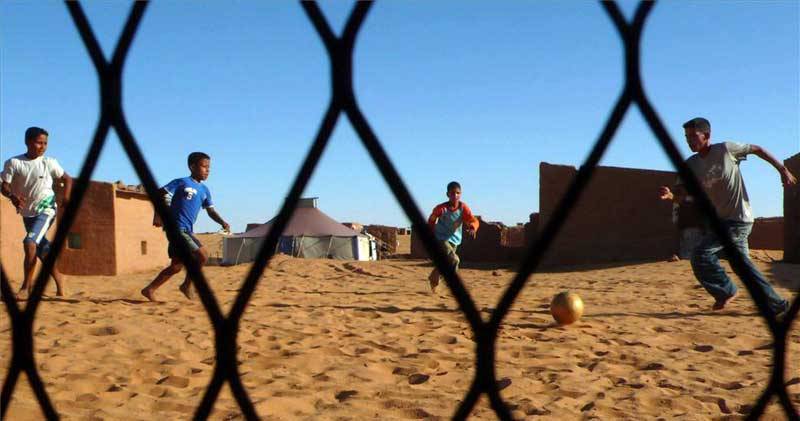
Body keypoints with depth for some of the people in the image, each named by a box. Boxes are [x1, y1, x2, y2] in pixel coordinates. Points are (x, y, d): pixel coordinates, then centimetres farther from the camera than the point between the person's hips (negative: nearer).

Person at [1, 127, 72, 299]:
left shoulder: (49, 162, -2)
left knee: (30, 242, -22)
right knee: (42, 249, 13)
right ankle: (59, 280, 31)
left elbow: (67, 179, 8)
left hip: (46, 209, -3)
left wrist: (66, 197, -9)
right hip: (27, 213, 3)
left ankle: (27, 286, -16)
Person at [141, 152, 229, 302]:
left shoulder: (204, 190, 15)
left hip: (187, 231, 8)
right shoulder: (182, 182, -6)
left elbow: (211, 211, 16)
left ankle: (150, 289, 21)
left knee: (177, 266, 12)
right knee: (202, 256, -14)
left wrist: (223, 223, -1)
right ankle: (187, 286, 4)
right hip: (177, 228, -8)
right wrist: (158, 215, -18)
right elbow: (160, 194, -8)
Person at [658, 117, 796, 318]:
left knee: (701, 254, -16)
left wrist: (783, 170, 3)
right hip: (720, 220, 7)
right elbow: (680, 194, -5)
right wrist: (670, 195, -28)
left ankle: (725, 291, 5)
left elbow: (757, 149, 1)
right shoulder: (691, 165, 2)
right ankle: (777, 305, 26)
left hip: (739, 219, -7)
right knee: (742, 264, 14)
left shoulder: (725, 149, -12)